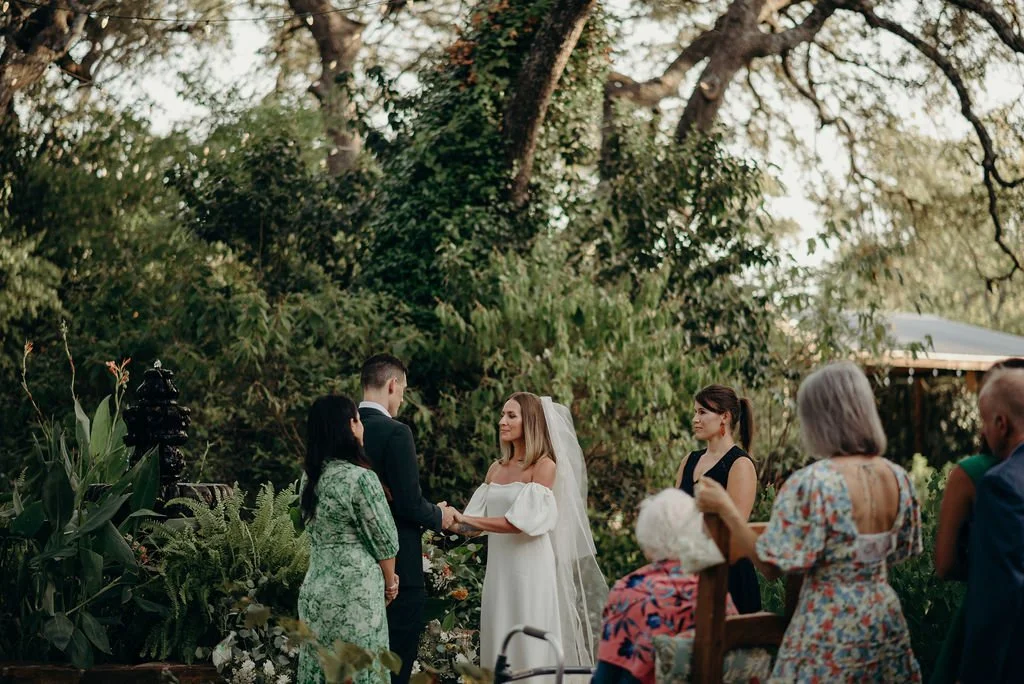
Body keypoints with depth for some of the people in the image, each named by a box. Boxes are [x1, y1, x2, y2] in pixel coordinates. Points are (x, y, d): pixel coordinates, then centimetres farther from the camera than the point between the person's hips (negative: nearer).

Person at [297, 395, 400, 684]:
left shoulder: (310, 477, 6)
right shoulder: (360, 478, -15)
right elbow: (384, 539, -9)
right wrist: (390, 581, 9)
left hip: (314, 590, 7)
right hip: (353, 595, -7)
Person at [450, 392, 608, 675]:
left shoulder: (545, 466, -6)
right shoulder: (496, 469, 13)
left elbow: (524, 521, -16)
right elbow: (476, 524, 10)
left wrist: (467, 519, -15)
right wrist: (454, 522, -10)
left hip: (532, 569, -6)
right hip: (499, 570, 6)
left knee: (531, 647, -3)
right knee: (500, 644, 6)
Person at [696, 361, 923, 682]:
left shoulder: (811, 483, -20)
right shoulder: (898, 477, -1)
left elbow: (772, 566, -15)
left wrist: (725, 509, -8)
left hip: (831, 629, -5)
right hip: (884, 619, 6)